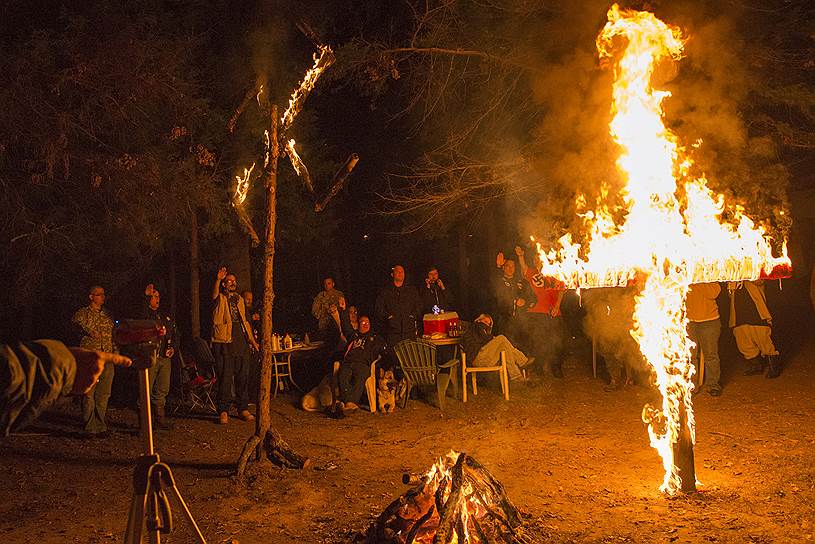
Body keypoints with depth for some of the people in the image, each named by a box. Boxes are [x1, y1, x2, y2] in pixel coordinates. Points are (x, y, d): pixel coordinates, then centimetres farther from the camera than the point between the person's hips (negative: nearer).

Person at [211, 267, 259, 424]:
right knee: (225, 378, -3)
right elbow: (214, 295, -22)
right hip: (224, 343, -5)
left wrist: (252, 340, 15)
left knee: (243, 377, 7)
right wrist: (218, 279, -39)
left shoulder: (240, 300, 19)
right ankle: (223, 411, 3)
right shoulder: (220, 299, 3)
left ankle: (243, 409, 15)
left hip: (241, 342, 5)